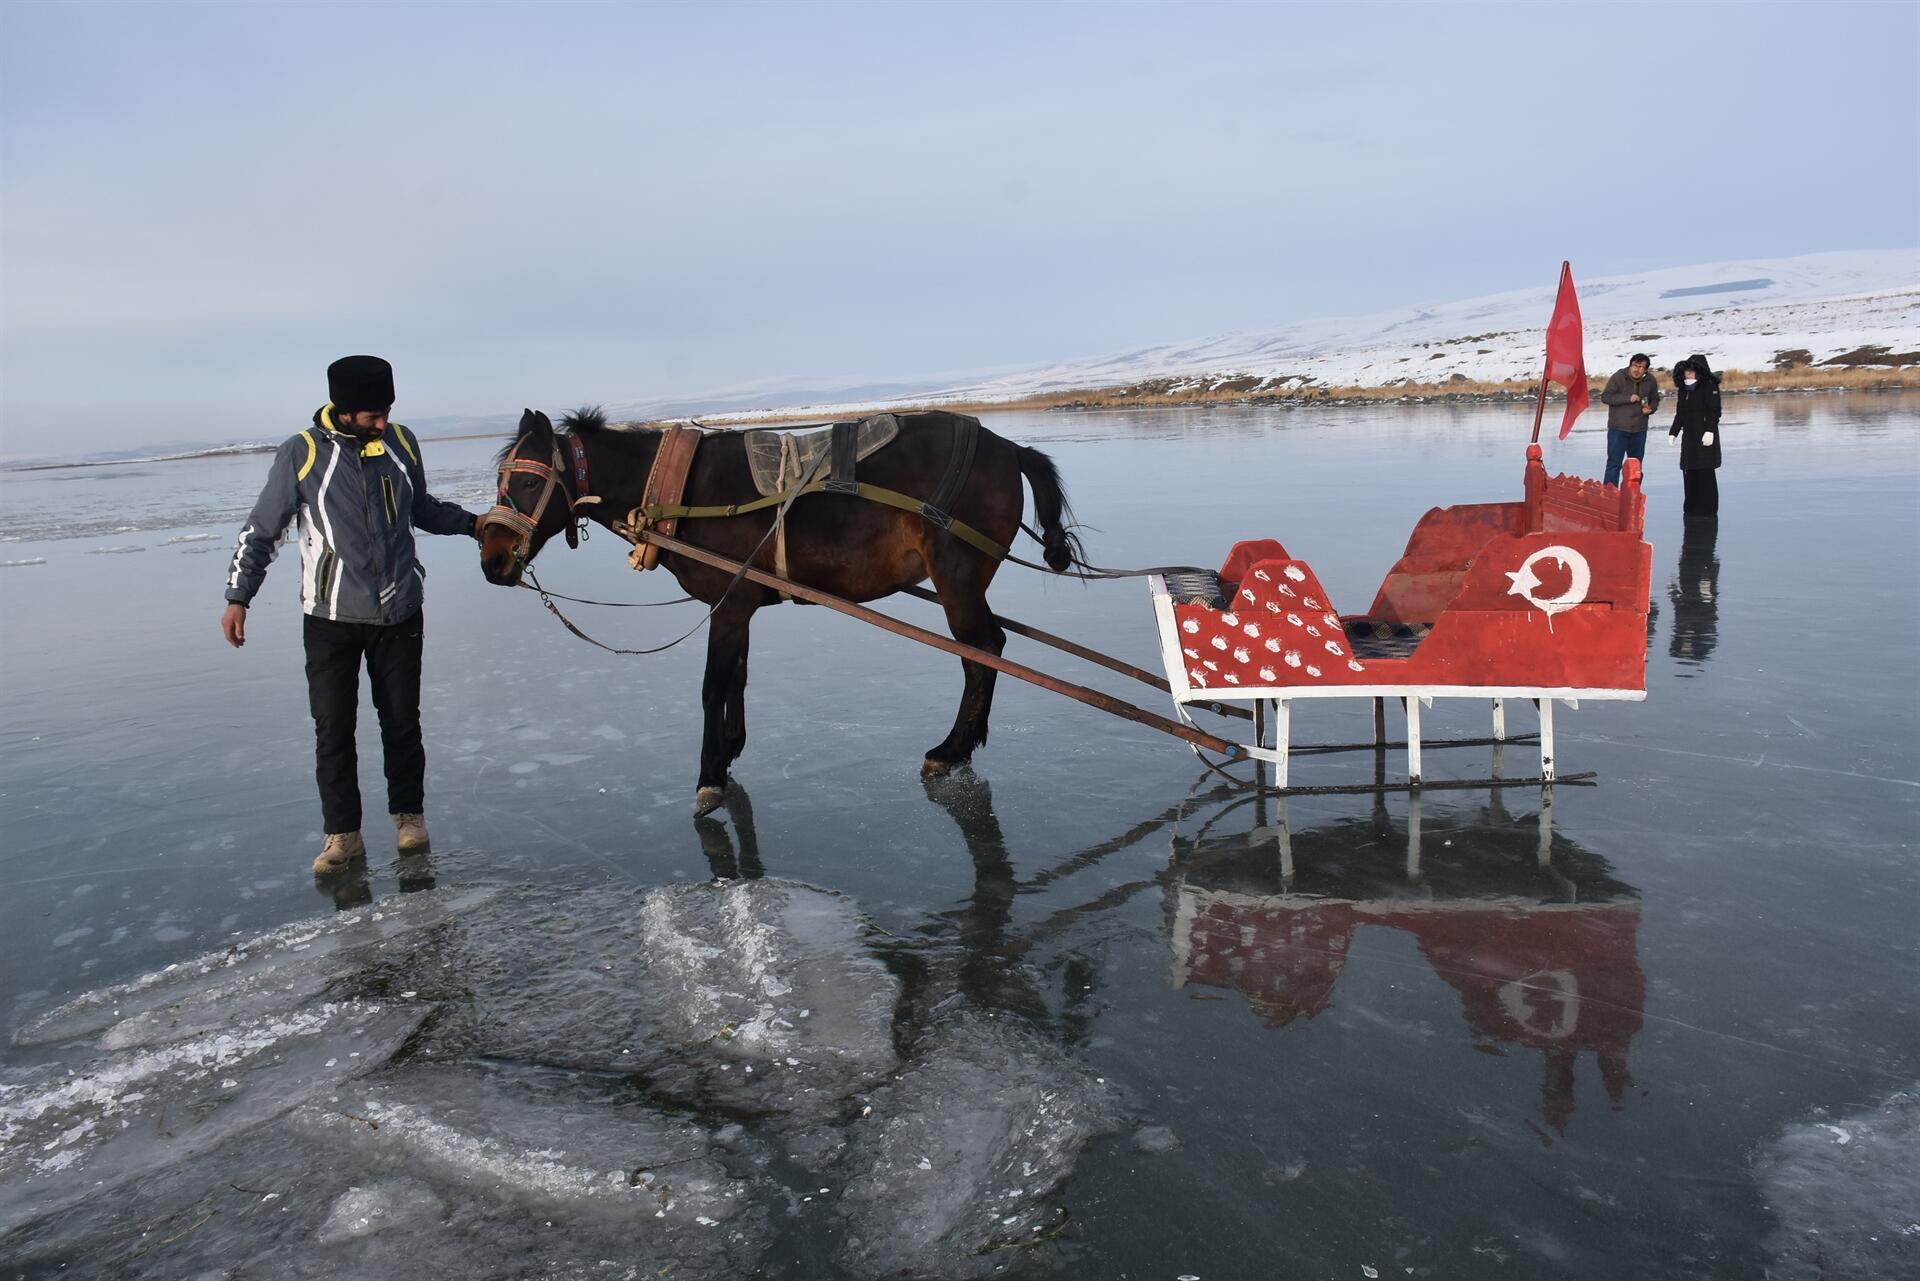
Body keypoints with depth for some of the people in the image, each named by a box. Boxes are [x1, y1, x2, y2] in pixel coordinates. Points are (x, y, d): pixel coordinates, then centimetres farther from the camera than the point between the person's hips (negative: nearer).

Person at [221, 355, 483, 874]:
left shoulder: (401, 442, -1)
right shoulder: (302, 455, -10)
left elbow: (422, 509, 16)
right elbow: (260, 532, -2)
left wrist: (472, 523, 2)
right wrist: (238, 599, -7)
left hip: (398, 613, 2)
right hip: (331, 618, -2)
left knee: (402, 723, 10)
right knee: (332, 730, 2)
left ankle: (409, 813, 26)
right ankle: (343, 833, 14)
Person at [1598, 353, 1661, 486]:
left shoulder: (1650, 381, 2)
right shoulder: (1619, 377, -10)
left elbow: (1655, 399, 17)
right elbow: (1605, 397, -14)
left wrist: (1651, 408, -5)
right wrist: (1628, 398, -22)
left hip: (1639, 430, 5)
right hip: (1618, 429, -4)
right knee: (1614, 463, -7)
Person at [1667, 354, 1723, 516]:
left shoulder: (1709, 387, -7)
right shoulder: (1684, 389, 15)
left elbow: (1715, 411, -12)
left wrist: (1710, 431, -21)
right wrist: (1673, 432, 12)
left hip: (1705, 437, -7)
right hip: (1689, 437, 7)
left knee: (1705, 473, -5)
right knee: (1689, 472, 7)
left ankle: (1707, 508, 0)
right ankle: (1691, 507, 15)